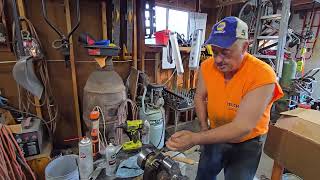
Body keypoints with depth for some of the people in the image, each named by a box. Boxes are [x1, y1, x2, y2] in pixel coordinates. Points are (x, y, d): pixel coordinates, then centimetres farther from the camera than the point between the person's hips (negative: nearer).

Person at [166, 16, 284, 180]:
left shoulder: (262, 75, -30)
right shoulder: (207, 66, -14)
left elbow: (242, 127, -34)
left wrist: (195, 138, -40)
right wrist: (204, 128, -10)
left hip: (246, 144, -4)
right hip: (215, 136, 5)